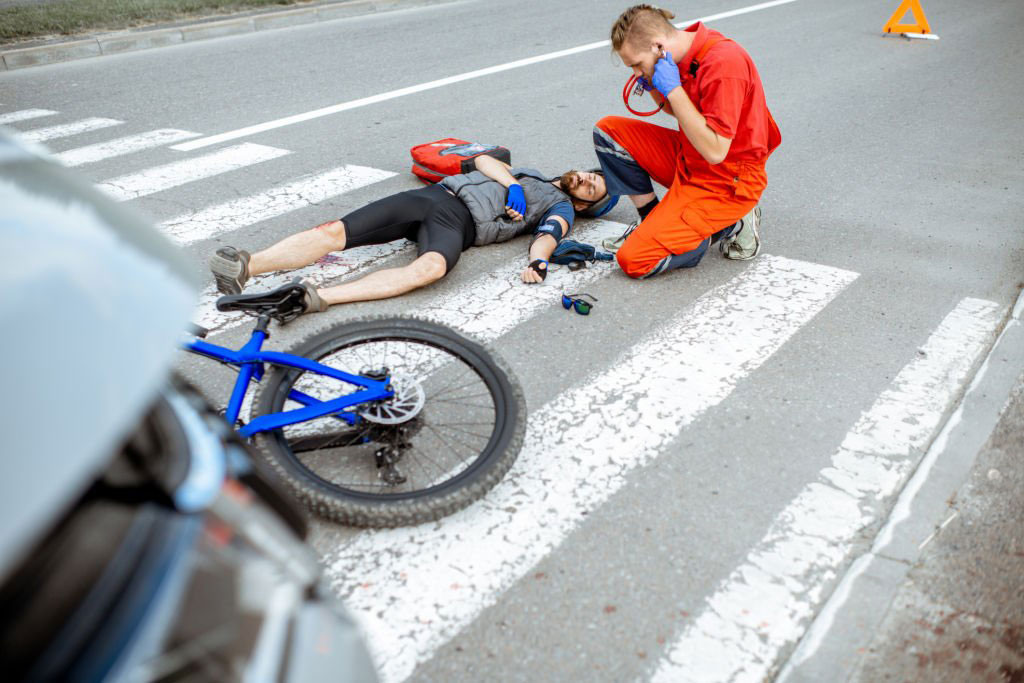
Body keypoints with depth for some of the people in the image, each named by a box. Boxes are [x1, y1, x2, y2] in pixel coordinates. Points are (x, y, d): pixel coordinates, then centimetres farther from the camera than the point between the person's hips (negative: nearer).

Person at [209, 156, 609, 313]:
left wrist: (538, 260, -22)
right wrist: (511, 185, 6)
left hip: (461, 222, -5)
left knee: (431, 267, -42)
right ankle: (245, 268, -26)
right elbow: (483, 160, 21)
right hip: (435, 194, 5)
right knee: (334, 232, -15)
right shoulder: (529, 175, 37)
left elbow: (548, 235, -1)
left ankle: (318, 298, -53)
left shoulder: (561, 208, 22)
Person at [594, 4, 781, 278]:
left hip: (725, 181, -9)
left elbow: (714, 152, -30)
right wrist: (655, 89, -4)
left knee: (633, 261, -16)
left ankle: (729, 225, 1)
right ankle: (652, 218, 5)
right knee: (608, 130, 1)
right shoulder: (684, 53, 0)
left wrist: (672, 88, -27)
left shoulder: (724, 63, -27)